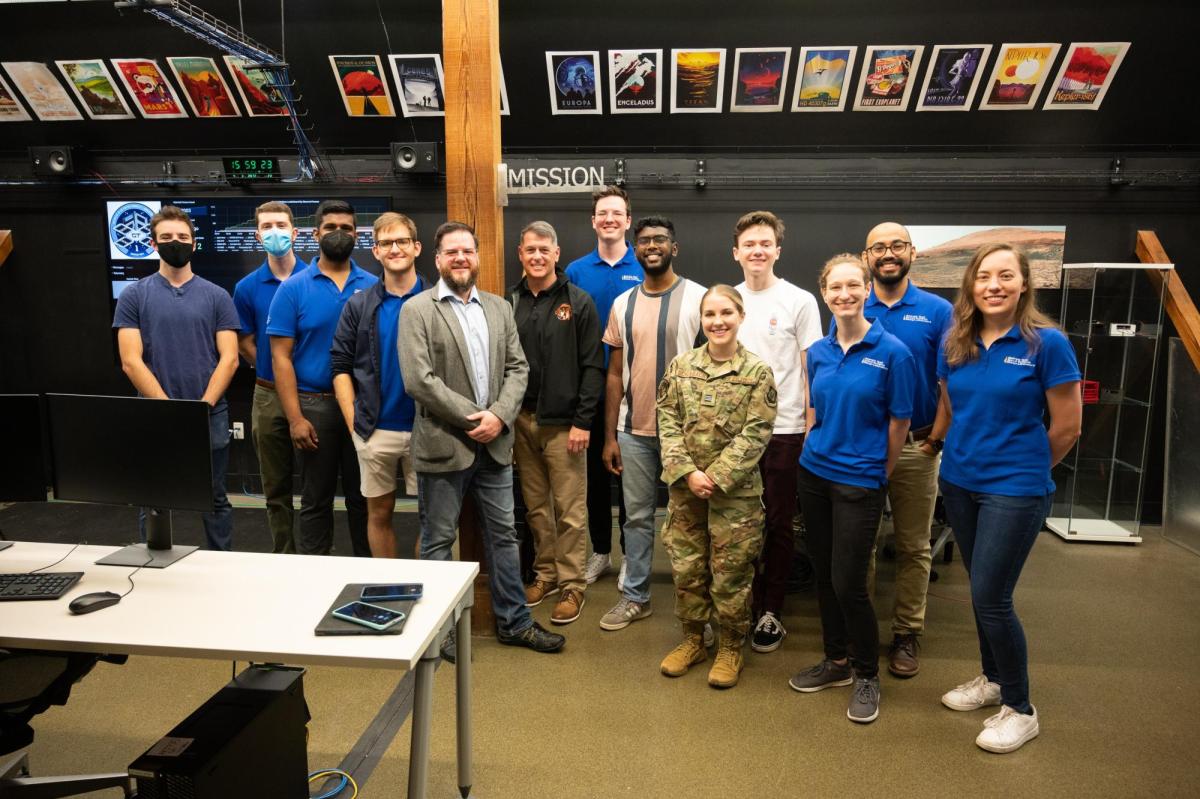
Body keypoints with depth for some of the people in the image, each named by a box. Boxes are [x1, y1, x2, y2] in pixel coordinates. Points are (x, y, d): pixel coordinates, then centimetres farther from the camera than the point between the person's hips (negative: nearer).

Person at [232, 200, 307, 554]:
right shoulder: (247, 288, 4)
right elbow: (245, 343, 10)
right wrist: (274, 372, 1)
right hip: (270, 395, 2)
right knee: (277, 488, 10)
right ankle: (284, 558, 23)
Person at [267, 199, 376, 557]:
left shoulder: (374, 286, 3)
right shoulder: (293, 289, -1)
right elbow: (281, 358, -4)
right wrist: (295, 417, -11)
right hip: (315, 405, -1)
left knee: (364, 496, 12)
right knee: (316, 499, 11)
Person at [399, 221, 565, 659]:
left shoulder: (499, 308, 10)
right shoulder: (417, 310, -5)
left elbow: (517, 368, 6)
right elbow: (418, 380, -14)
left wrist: (499, 416, -10)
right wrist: (471, 417, -14)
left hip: (495, 443, 5)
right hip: (443, 444, -4)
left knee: (504, 535, 13)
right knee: (438, 540, 9)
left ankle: (514, 621, 28)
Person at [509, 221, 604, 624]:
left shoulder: (578, 302, -2)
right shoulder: (510, 302, 8)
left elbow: (593, 368, -6)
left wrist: (583, 421, -11)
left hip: (563, 422, -3)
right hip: (522, 420, 4)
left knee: (570, 509, 2)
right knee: (536, 505, 13)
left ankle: (571, 584, 15)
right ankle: (545, 573, 28)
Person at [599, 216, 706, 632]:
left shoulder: (698, 297, -5)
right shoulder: (623, 304, 8)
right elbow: (615, 374, 9)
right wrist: (610, 436, 6)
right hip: (634, 430, 4)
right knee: (637, 516, 12)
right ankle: (635, 596, 26)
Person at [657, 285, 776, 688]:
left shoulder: (758, 372, -5)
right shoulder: (681, 366, 3)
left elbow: (754, 435, -10)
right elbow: (668, 422, 0)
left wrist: (716, 478, -15)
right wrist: (687, 473, -11)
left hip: (736, 491, -3)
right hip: (684, 486, 3)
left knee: (731, 572, 7)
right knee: (686, 567, 13)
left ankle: (731, 647, 27)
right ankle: (692, 639, 32)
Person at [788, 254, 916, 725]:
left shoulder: (891, 351, -11)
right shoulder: (818, 352, 4)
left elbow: (899, 422, -5)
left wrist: (879, 474, 3)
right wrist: (812, 455, 10)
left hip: (859, 480, -5)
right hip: (814, 474, 5)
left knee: (848, 582, -2)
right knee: (823, 573, 13)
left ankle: (867, 675, 21)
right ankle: (836, 660, 33)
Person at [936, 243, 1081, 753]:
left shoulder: (1047, 343, -12)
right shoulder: (954, 346, 2)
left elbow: (1067, 428, -6)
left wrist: (1021, 469, 4)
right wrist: (968, 457, 14)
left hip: (1015, 490, -5)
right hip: (959, 483, 5)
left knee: (990, 597, -3)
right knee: (982, 590, 17)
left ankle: (1020, 710, 17)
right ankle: (992, 680, 37)